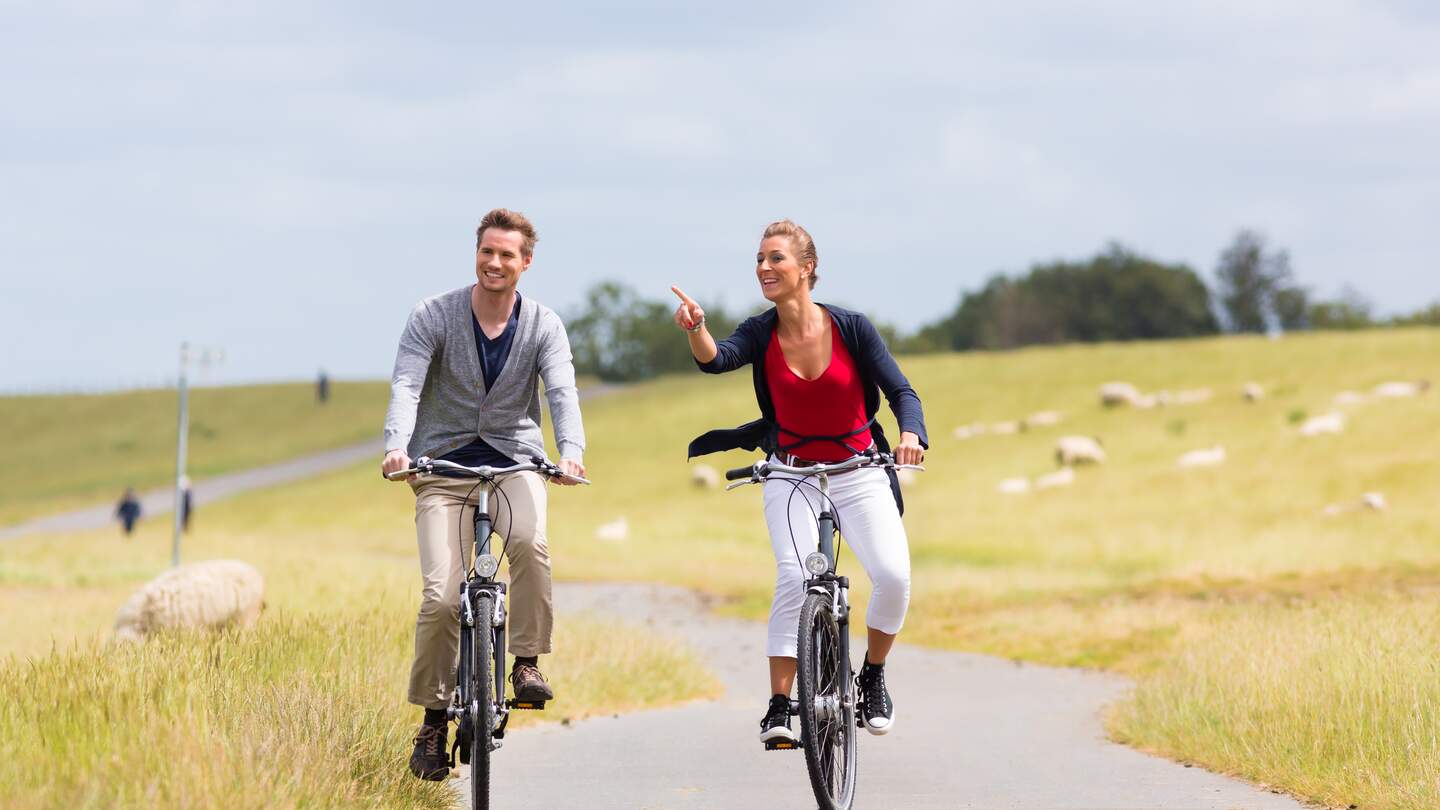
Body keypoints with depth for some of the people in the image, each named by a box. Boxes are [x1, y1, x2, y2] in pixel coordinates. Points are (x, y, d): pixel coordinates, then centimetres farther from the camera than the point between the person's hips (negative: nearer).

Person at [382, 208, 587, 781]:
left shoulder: (543, 326, 0)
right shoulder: (434, 317, -4)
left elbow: (562, 392, -13)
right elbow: (406, 385, -15)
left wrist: (571, 450, -33)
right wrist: (397, 446, -34)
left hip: (514, 460, 1)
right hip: (444, 465, 0)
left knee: (530, 543, -33)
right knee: (441, 598, -13)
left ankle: (527, 664, -17)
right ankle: (433, 719, 3)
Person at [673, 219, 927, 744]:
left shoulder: (851, 327, -9)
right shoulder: (760, 334, -5)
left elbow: (901, 391, -8)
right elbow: (715, 360, -25)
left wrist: (911, 434, -29)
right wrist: (696, 330, -47)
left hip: (858, 474, 0)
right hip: (792, 477, 1)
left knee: (894, 576, -21)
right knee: (794, 578, -24)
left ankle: (873, 676, 6)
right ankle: (779, 707, -18)